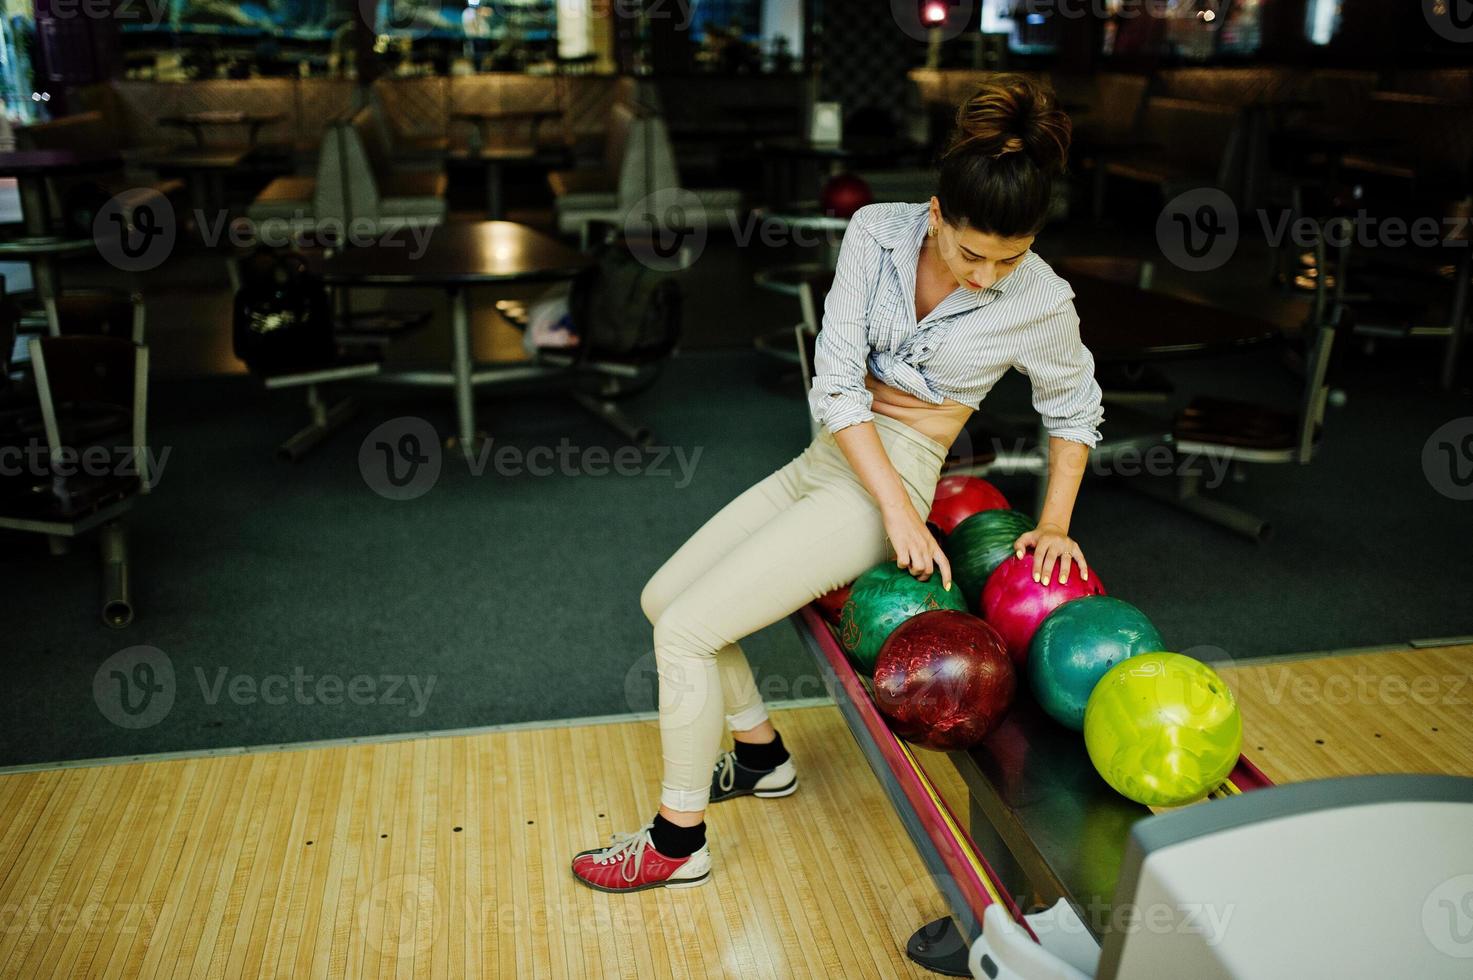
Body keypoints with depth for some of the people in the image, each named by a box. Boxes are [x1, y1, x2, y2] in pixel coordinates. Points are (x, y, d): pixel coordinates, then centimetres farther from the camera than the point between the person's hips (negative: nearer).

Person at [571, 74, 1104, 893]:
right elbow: (835, 381, -12)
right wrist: (897, 509, -18)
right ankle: (763, 758, 26)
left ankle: (678, 846, 5)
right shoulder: (878, 232, -8)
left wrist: (1055, 527, 2)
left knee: (686, 629, -13)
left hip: (892, 480, -5)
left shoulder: (1041, 304, -13)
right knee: (664, 595, 9)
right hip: (826, 458, 6)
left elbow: (1075, 412, 7)